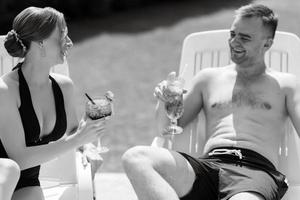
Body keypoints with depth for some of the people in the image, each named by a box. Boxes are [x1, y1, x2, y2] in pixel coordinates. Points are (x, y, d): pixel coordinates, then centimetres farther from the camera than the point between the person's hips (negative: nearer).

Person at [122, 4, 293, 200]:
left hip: (256, 172, -4)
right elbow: (168, 128, 27)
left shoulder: (286, 85, 19)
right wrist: (165, 103, 4)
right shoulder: (209, 78, 25)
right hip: (208, 167, 4)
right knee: (135, 158, -28)